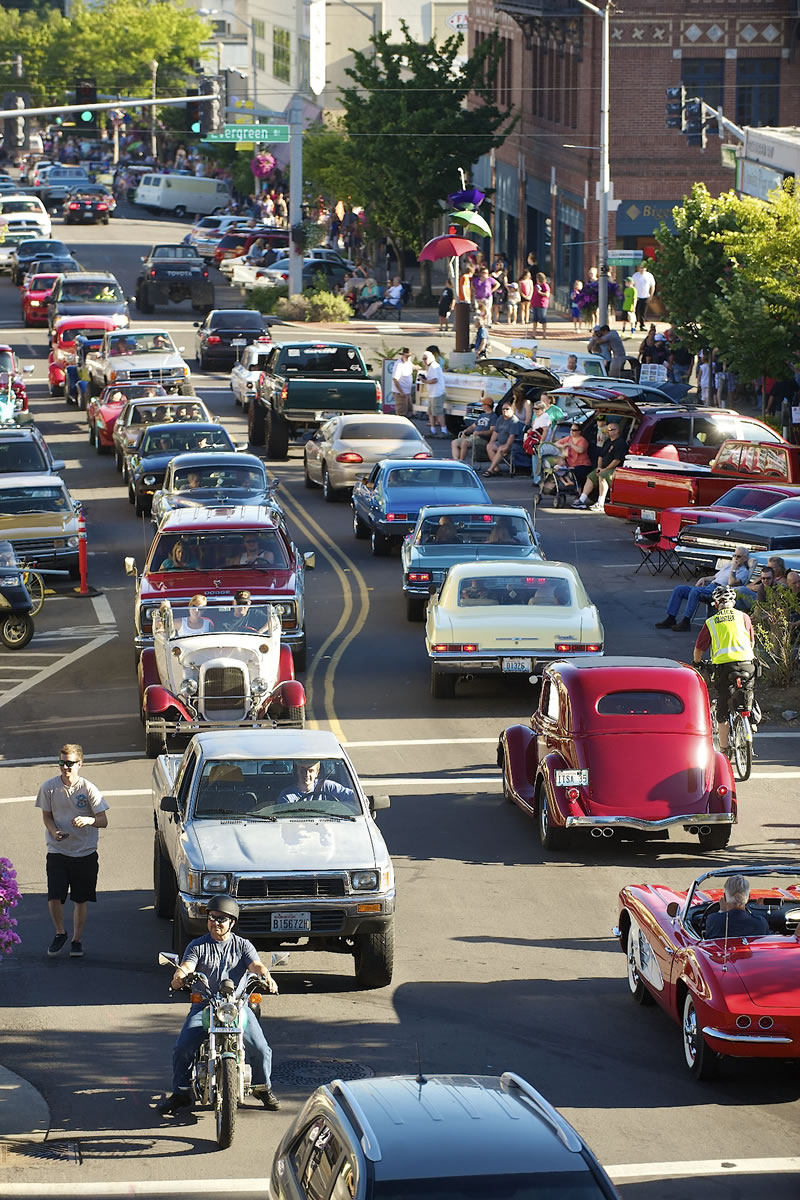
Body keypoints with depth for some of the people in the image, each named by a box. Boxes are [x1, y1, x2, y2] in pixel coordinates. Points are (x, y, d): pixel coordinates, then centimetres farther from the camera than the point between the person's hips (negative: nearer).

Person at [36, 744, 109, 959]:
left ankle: (77, 939, 25)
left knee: (81, 900, 7)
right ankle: (60, 933, 18)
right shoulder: (49, 787, -5)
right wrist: (54, 832, -15)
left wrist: (88, 820, -30)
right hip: (57, 852, 1)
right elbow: (46, 816, 6)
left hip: (85, 852, -1)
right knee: (54, 897, -8)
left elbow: (103, 821, -8)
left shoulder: (88, 789, -9)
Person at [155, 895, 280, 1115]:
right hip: (204, 1005, 0)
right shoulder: (197, 946, 8)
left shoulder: (243, 945, 10)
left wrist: (266, 977, -30)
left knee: (260, 1049, -16)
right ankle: (180, 1093, -3)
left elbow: (256, 965, -6)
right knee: (183, 1048, -20)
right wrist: (179, 977, -33)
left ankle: (262, 1087, 10)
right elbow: (186, 966, -8)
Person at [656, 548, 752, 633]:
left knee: (695, 591, -35)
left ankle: (686, 622, -33)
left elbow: (731, 583, -14)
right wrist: (704, 579, 19)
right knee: (679, 589, -3)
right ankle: (671, 619, -8)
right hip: (708, 586, 9)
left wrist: (733, 569, -8)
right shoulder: (728, 566, 31)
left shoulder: (744, 571, 4)